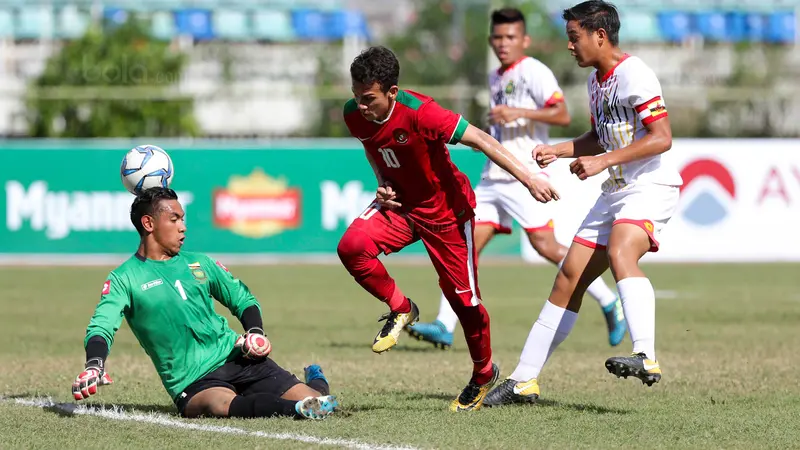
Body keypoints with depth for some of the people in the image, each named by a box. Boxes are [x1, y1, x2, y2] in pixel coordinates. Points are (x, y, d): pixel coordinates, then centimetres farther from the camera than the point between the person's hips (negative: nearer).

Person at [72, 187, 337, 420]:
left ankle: (314, 380, 25)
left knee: (316, 402, -8)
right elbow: (101, 326, -12)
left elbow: (243, 299, 25)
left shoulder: (199, 264, 16)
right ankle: (298, 410, -51)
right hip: (193, 385, -5)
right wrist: (94, 365, -34)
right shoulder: (124, 280, 2)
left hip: (238, 360, 5)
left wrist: (256, 333, 2)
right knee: (221, 406, -42)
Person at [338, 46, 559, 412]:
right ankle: (401, 310, 2)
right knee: (352, 246, -23)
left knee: (463, 297, 2)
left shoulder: (418, 113, -31)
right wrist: (382, 184, -6)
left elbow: (480, 140, -29)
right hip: (399, 204, 5)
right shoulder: (353, 114, -13)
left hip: (445, 209, -5)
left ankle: (484, 374, 28)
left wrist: (528, 178, -34)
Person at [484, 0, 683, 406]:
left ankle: (646, 357, -49)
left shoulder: (634, 74, -13)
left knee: (620, 254, -35)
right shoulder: (596, 80, 15)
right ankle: (524, 380, 13)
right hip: (615, 191, 9)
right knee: (569, 279, 7)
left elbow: (662, 138, -21)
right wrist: (558, 151, 13)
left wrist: (603, 161, -24)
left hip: (650, 187, -9)